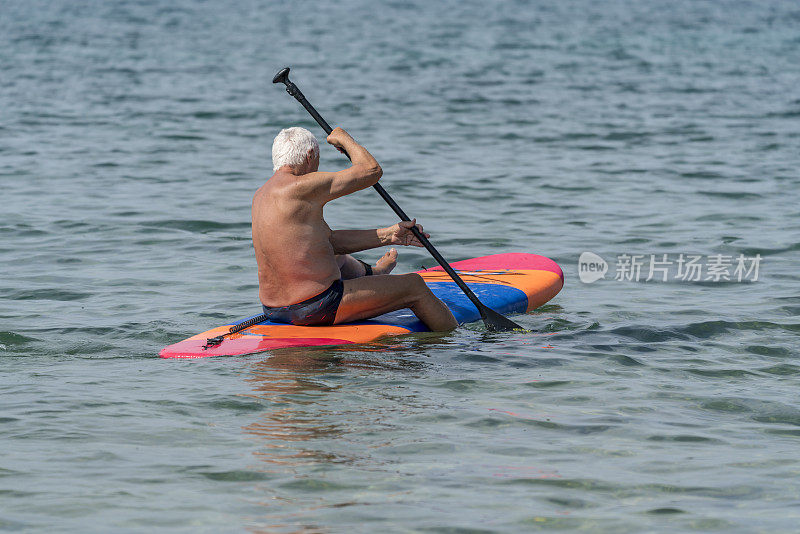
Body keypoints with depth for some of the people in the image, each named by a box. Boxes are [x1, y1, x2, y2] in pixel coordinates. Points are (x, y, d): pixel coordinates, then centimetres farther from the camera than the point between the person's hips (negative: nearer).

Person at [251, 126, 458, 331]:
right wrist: (344, 138, 8)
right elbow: (372, 171, -10)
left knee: (341, 260, 39)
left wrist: (388, 236, 12)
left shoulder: (261, 195, 10)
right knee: (415, 286, 8)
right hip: (316, 309, -9)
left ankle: (371, 273, 71)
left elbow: (329, 240, 12)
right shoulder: (301, 187, -18)